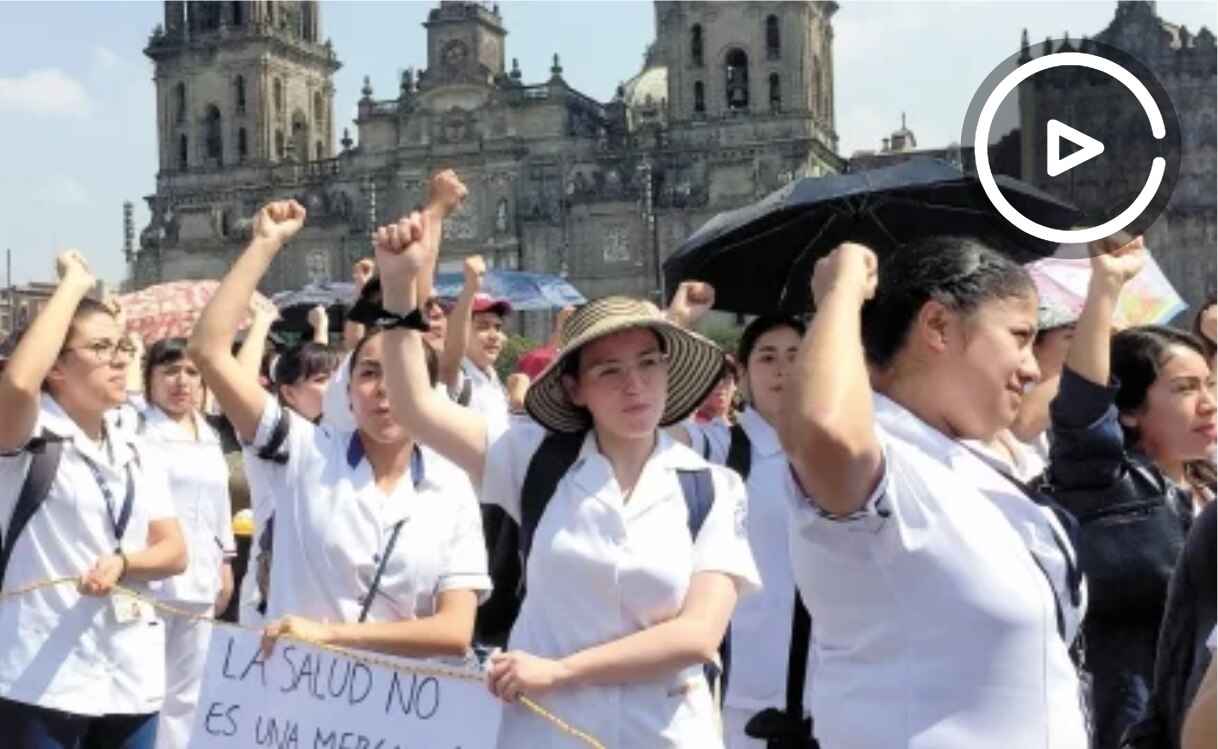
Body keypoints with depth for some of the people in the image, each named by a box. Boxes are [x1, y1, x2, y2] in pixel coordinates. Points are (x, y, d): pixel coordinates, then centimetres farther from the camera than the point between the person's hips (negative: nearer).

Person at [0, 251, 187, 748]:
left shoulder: (136, 454, 12)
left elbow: (175, 553, 9)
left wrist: (121, 563, -13)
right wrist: (74, 285, -18)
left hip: (132, 680, 6)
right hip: (42, 679, -6)